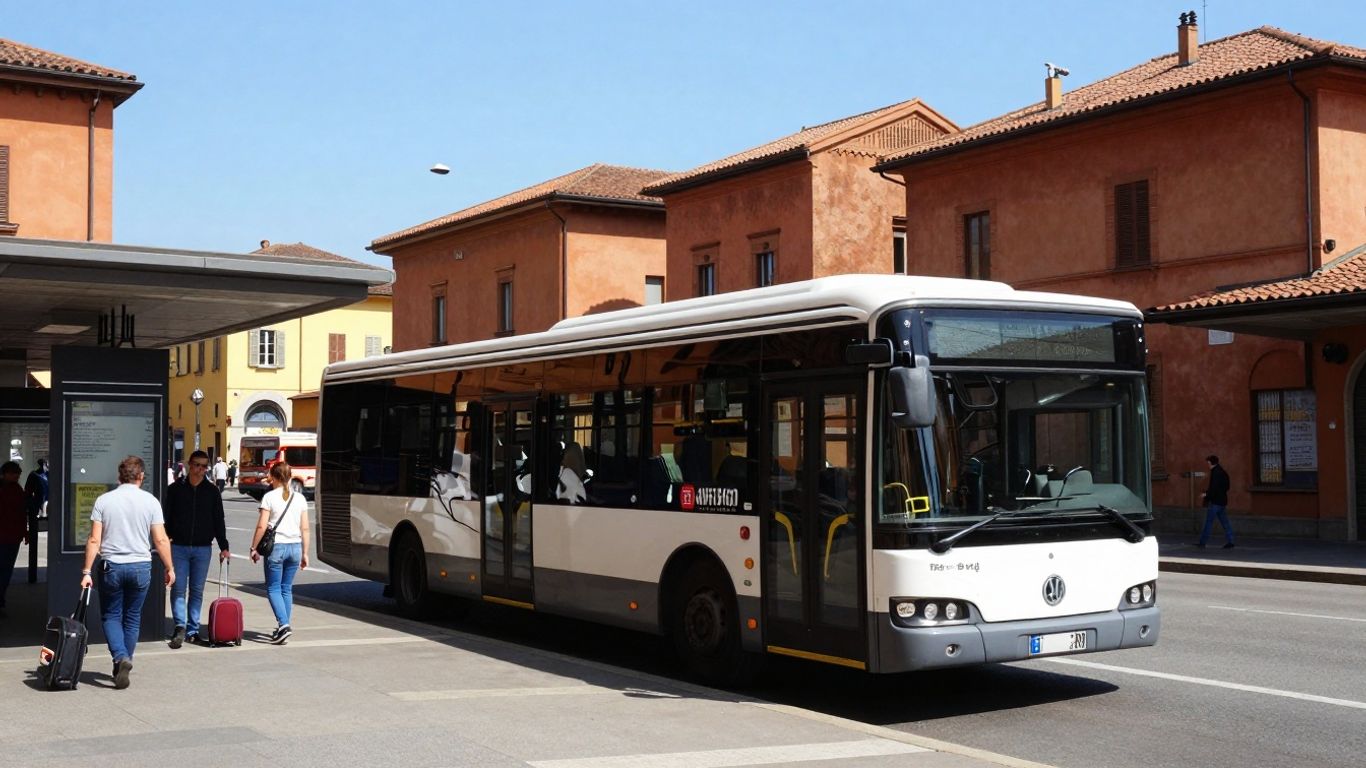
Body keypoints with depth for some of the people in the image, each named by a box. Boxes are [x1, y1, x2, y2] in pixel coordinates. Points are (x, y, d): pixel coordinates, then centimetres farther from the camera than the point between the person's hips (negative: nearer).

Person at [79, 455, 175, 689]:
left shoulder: (104, 500, -3)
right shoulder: (150, 501, -3)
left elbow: (94, 540, -6)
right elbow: (161, 540, -5)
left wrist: (87, 571, -1)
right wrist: (169, 568, 6)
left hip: (111, 566, -1)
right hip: (140, 567, 1)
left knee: (110, 616, 11)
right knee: (132, 618, 14)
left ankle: (121, 657, -11)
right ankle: (123, 666, 19)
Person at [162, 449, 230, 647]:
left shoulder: (212, 492, 7)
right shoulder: (175, 489, 3)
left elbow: (219, 521, 9)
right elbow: (165, 518, 4)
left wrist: (224, 546, 4)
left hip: (202, 548, 1)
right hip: (178, 547, -1)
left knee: (197, 590, 5)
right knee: (178, 588, -7)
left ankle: (192, 630, 10)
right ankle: (180, 626, -10)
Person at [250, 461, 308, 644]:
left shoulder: (269, 497, -6)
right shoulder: (299, 498, 7)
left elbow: (261, 526, -10)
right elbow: (305, 528, 7)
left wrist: (254, 548, 0)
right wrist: (305, 553, 13)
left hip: (276, 547, -4)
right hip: (295, 547, 4)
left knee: (273, 588, 3)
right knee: (287, 589, 13)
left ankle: (283, 624, -15)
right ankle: (283, 629, 13)